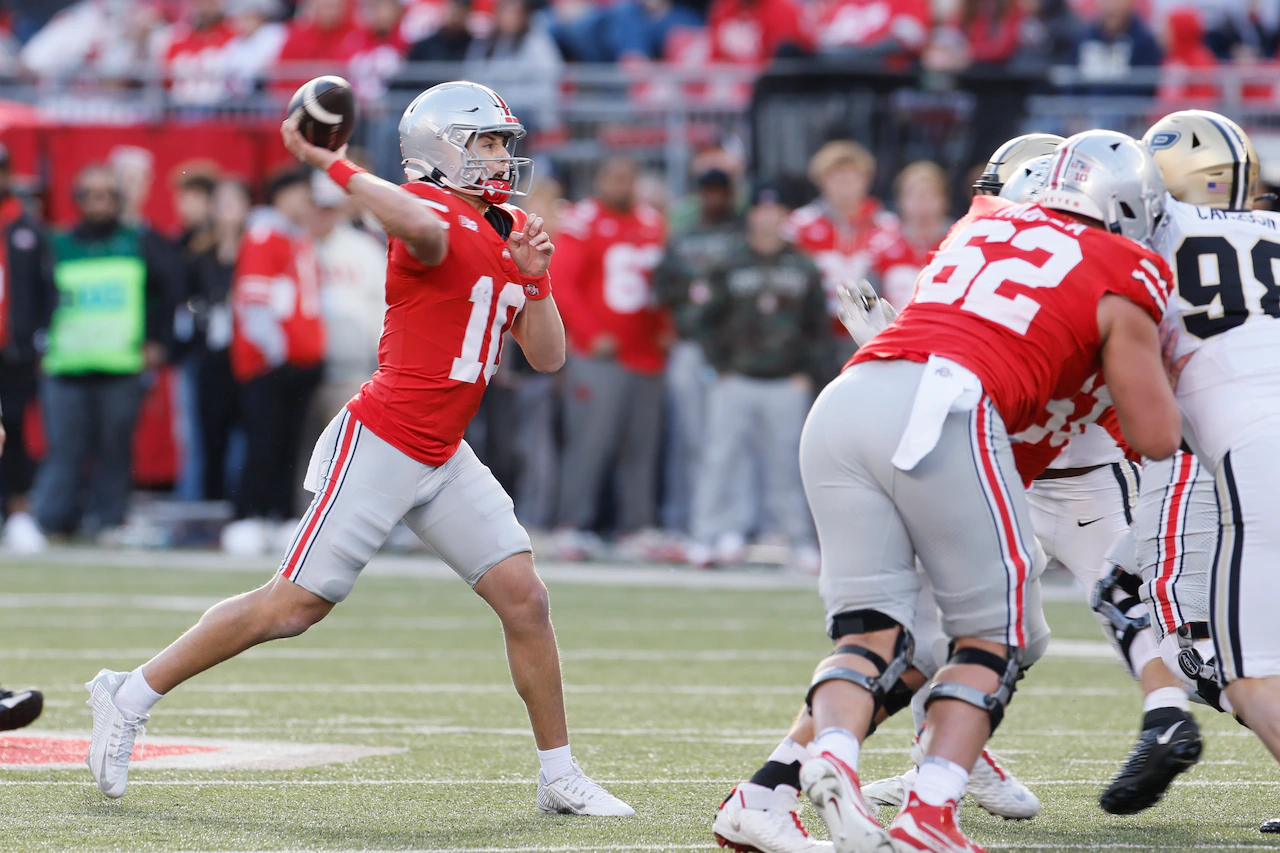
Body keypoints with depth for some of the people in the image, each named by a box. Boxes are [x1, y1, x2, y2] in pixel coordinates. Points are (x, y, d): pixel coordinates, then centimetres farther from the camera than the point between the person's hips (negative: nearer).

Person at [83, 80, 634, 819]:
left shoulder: (509, 233, 13)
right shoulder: (430, 213, -14)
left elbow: (549, 356, 12)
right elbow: (424, 231, -42)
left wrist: (534, 278, -3)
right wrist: (329, 163, -38)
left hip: (444, 461, 8)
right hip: (381, 446, -8)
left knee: (524, 599, 1)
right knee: (296, 605, -4)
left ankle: (561, 776, 10)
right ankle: (131, 696, 9)